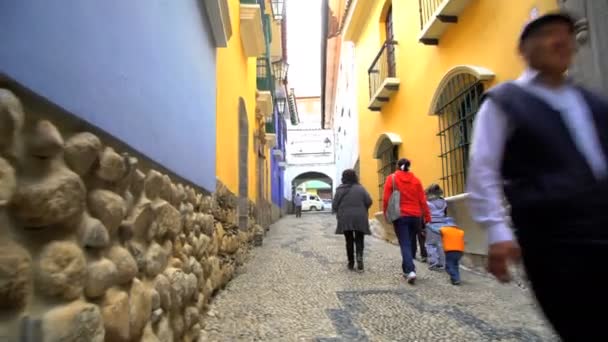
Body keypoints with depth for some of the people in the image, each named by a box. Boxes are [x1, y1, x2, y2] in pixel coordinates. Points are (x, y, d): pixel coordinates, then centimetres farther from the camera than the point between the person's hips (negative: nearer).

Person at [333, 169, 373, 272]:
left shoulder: (340, 190, -1)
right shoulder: (360, 188, -1)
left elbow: (335, 204, -3)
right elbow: (369, 201, -5)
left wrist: (339, 213, 16)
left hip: (345, 219, 0)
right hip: (360, 218, 0)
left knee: (349, 241, 10)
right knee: (359, 240, 7)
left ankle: (351, 263, 14)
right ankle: (360, 257, -17)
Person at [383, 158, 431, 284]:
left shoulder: (391, 178, -1)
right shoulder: (415, 180, 6)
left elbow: (386, 199, -5)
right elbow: (422, 200, 4)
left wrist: (386, 214, 4)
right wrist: (427, 216, 9)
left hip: (400, 216, -3)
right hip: (415, 216, 3)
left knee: (405, 244, -3)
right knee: (411, 243, 16)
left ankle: (410, 271, -18)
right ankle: (406, 269, 25)